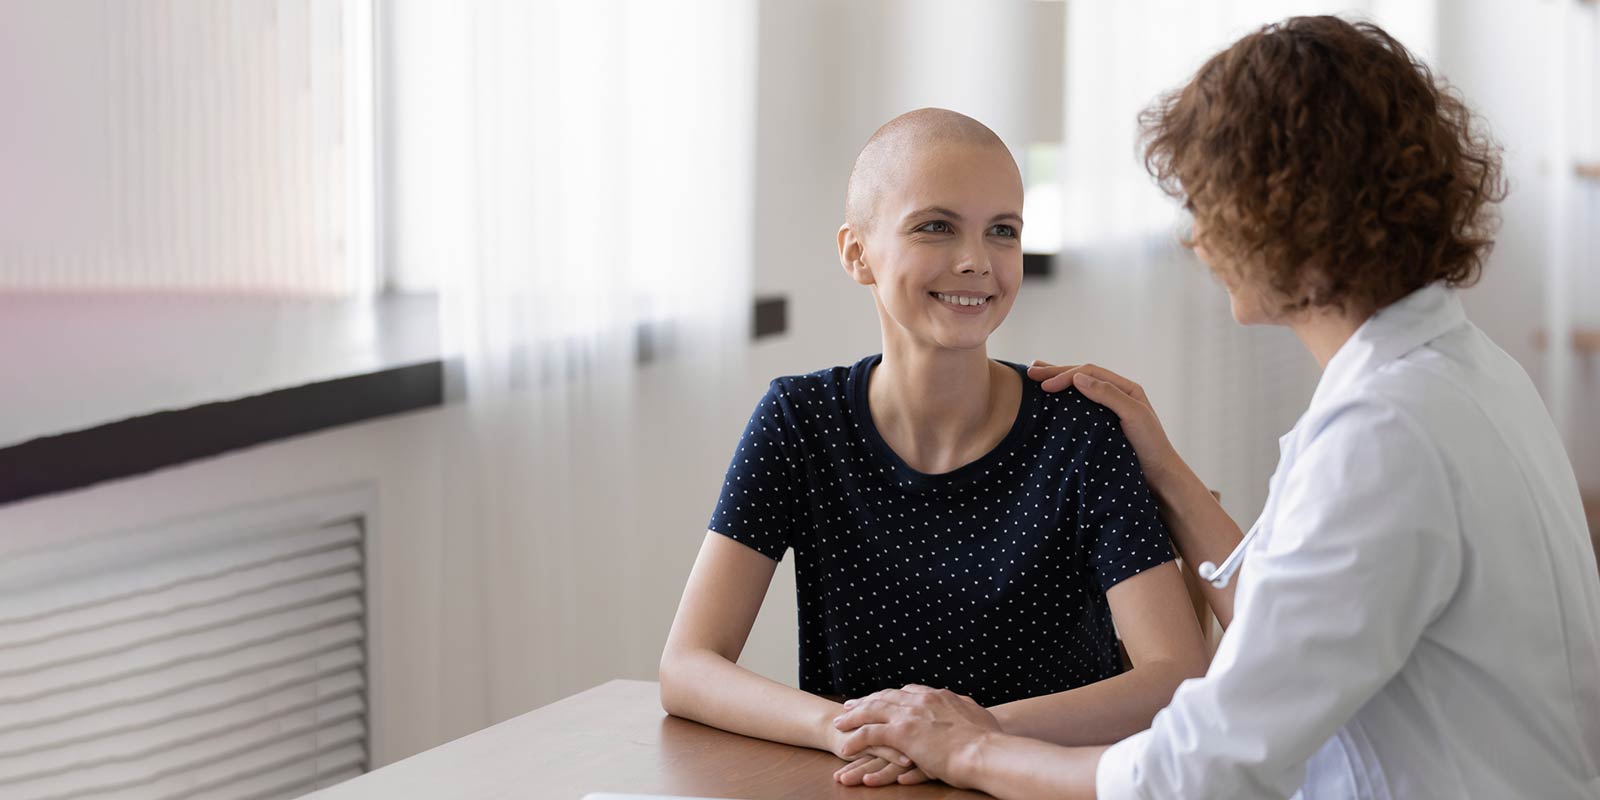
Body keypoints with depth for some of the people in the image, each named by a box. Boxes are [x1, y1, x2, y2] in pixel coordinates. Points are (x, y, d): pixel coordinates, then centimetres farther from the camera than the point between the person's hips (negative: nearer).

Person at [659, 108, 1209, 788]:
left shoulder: (1077, 432, -5)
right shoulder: (799, 422, -1)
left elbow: (1181, 677, -13)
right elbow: (686, 668, -7)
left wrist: (982, 730, -29)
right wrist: (844, 727, -26)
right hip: (853, 787, 0)